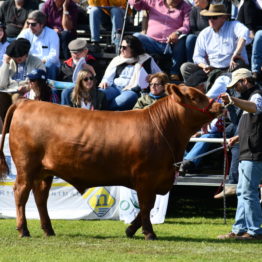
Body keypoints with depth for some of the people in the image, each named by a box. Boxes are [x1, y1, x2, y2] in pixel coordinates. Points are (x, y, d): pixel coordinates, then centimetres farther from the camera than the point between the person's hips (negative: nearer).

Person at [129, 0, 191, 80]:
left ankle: (175, 73, -30)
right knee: (136, 37, -25)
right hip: (153, 42, 1)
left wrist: (178, 33, -29)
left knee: (182, 39, -33)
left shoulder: (185, 7, 10)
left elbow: (187, 26, -5)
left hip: (172, 44, -1)